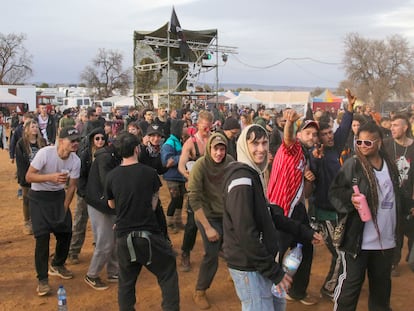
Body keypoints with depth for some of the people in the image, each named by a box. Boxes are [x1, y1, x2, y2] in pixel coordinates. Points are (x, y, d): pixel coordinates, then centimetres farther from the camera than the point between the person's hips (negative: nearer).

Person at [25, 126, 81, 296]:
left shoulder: (76, 161, -12)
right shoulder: (45, 153, -26)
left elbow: (71, 186, -3)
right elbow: (28, 176, -24)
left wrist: (64, 209, -3)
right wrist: (51, 177, -37)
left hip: (59, 195, 5)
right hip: (39, 197, -5)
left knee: (66, 231, 7)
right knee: (42, 236, -11)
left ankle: (57, 265, 34)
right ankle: (42, 279, 1)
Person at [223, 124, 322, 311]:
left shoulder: (255, 174, 11)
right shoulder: (241, 178, -21)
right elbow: (245, 232, -26)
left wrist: (304, 232, 16)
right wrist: (273, 270, -20)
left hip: (262, 260, 10)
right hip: (249, 265, -10)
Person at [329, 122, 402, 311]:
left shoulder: (390, 165, 7)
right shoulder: (353, 165, -9)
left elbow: (396, 197, 18)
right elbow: (335, 192, -9)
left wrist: (397, 230, 16)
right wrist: (350, 198, -29)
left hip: (386, 239, 5)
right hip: (358, 237, -5)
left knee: (382, 282, 20)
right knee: (351, 282, 3)